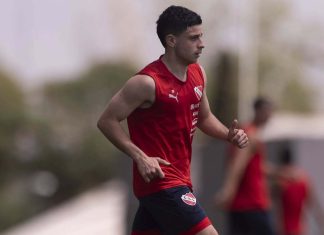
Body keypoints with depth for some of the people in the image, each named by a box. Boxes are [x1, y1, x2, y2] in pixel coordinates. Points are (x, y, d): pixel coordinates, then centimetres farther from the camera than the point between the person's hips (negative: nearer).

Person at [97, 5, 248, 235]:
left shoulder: (198, 73, 8)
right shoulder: (148, 83, -17)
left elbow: (204, 118, 23)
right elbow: (107, 121, -12)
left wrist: (229, 135, 3)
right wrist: (140, 157, -21)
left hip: (180, 178, 8)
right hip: (159, 179, -8)